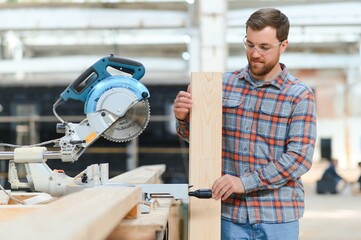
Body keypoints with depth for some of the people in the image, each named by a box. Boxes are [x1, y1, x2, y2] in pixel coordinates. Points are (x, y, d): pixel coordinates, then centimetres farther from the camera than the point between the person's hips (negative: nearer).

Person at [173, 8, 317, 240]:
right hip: (231, 212, 2)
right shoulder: (225, 84, 4)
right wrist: (183, 117, -12)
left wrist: (245, 182, -21)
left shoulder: (299, 95, -6)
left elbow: (300, 157, -13)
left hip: (277, 216, -2)